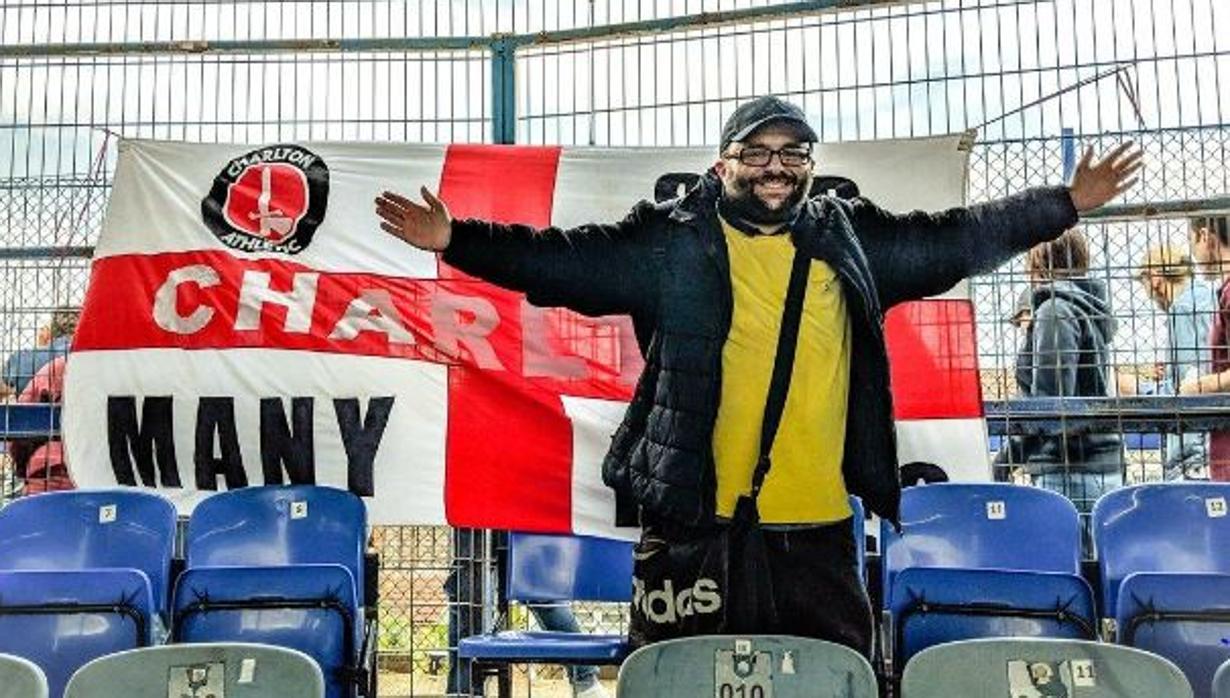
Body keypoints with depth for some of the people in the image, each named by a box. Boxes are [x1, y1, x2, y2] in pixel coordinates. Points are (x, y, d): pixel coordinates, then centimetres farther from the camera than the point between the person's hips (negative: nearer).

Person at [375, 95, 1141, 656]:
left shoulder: (849, 239, 10)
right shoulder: (670, 243, 1)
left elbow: (962, 237, 17)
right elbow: (560, 259, -3)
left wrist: (1068, 204, 18)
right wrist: (455, 240, -12)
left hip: (818, 529, 3)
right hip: (694, 525, -3)